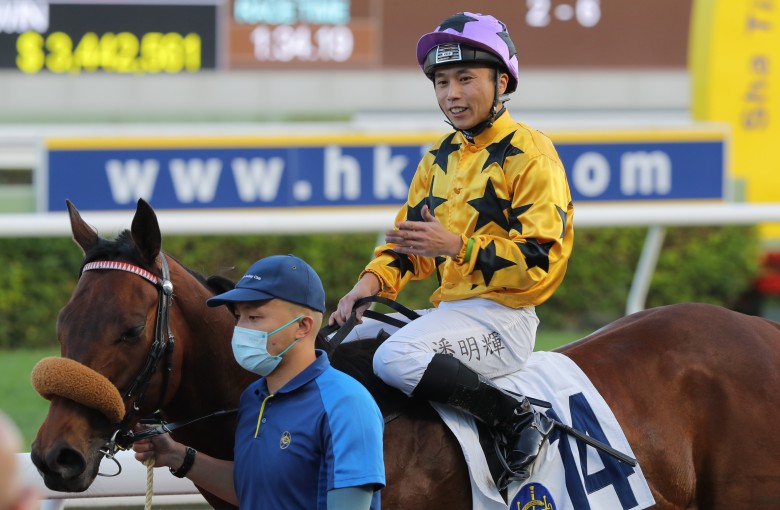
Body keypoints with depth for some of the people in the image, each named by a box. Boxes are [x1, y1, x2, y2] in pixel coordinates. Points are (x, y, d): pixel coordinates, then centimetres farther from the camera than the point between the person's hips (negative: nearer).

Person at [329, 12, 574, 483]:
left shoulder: (530, 155, -8)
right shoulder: (438, 160, 18)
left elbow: (543, 259, -16)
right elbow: (408, 240, 21)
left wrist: (456, 245, -23)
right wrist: (374, 281, 0)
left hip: (503, 316, -9)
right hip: (446, 310, 9)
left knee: (396, 357, -32)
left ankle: (520, 419, -21)